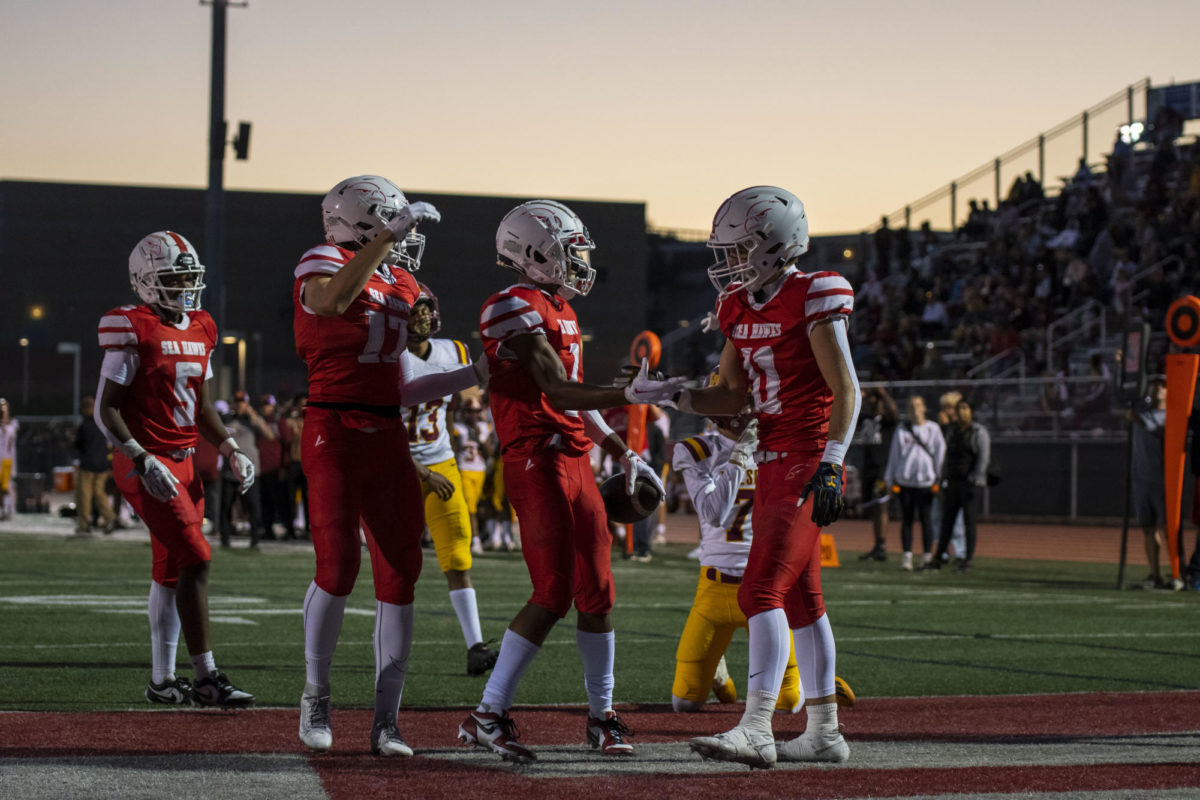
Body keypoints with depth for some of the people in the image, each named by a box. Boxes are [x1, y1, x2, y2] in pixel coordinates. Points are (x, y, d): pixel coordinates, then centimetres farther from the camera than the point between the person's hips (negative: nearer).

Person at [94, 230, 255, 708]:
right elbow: (106, 410, -12)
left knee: (170, 572, 12)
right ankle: (206, 678, -14)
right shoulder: (133, 331, -11)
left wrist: (231, 451, 8)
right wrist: (142, 461, -21)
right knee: (196, 559, -15)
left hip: (184, 464, 8)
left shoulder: (200, 332, 12)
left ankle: (161, 680, 20)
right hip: (145, 466, -8)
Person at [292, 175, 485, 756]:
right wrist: (390, 235, -31)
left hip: (389, 441, 7)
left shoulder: (400, 286, 19)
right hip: (334, 432, -7)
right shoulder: (322, 266, -4)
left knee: (399, 574, 2)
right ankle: (315, 699, 7)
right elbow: (335, 301, -32)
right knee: (338, 567, -14)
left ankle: (386, 721, 7)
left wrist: (475, 375, 20)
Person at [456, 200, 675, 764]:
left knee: (596, 591, 9)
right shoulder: (517, 309, -12)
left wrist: (622, 453, 24)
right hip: (536, 461, -9)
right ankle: (488, 715, -5)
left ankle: (602, 716, 19)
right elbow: (558, 392, -20)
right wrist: (629, 396, -28)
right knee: (553, 595, -12)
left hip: (573, 460, 9)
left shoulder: (560, 309, 19)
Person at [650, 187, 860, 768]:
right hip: (774, 464, 9)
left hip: (806, 463, -9)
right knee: (799, 599, 12)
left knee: (762, 591, -15)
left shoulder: (812, 301, -12)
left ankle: (756, 730, -18)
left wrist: (830, 466, -22)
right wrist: (672, 397, 2)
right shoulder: (743, 309, 12)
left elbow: (846, 391, -15)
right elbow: (731, 397, 16)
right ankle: (823, 732, 18)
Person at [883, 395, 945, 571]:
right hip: (905, 481, 2)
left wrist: (938, 479, 1)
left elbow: (940, 453, 7)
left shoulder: (933, 429, 6)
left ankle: (927, 556, 6)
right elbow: (894, 455, 13)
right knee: (906, 519, 2)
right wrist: (890, 479, 9)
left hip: (925, 481, -2)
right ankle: (907, 556, 4)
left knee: (925, 518, -1)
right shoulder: (901, 431, 11)